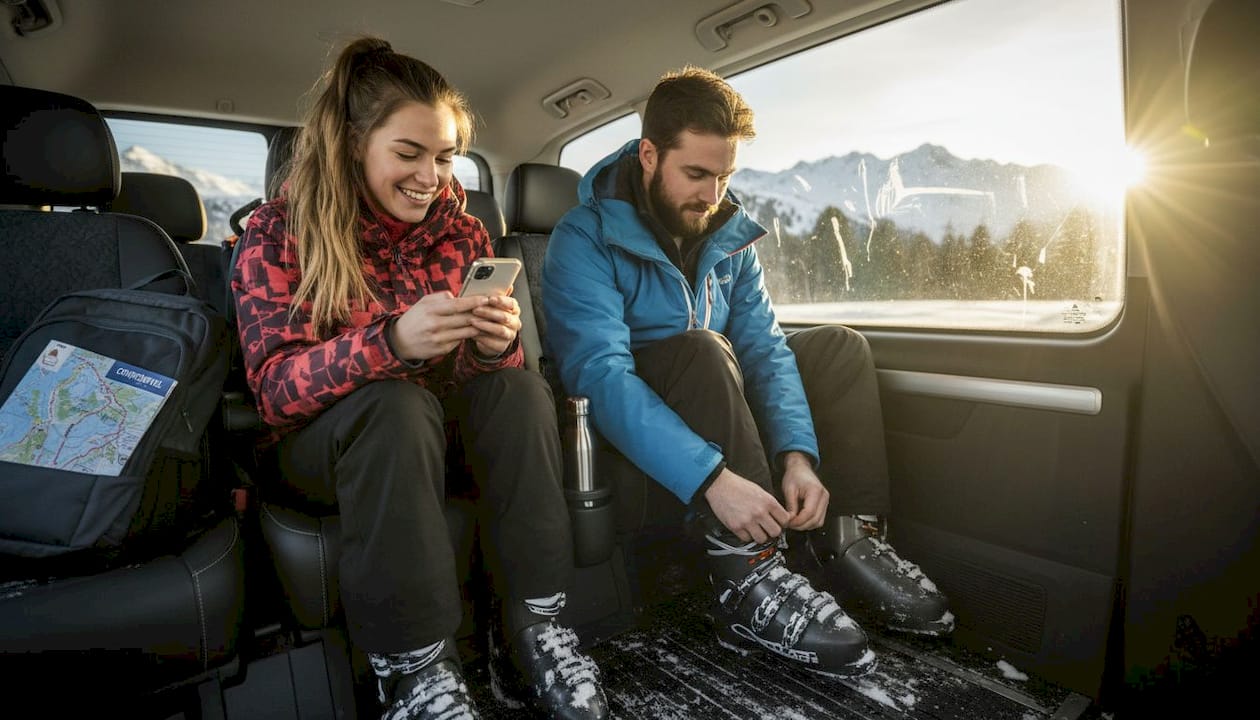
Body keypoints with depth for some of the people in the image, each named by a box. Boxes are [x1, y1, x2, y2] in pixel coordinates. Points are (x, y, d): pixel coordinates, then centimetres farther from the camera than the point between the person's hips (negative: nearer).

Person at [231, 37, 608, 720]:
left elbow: (481, 369, -1)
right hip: (320, 443, -3)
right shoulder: (278, 233, -8)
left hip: (438, 428, 4)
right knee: (396, 405, -34)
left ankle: (532, 628, -21)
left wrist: (495, 345, -27)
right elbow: (274, 387, -17)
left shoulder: (460, 228, 2)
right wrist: (390, 341, -36)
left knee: (522, 388, -24)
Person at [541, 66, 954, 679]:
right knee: (702, 350, -33)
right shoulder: (584, 240, -17)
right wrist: (711, 476, -41)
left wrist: (798, 454, -23)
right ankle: (746, 579, -32)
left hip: (721, 412, 6)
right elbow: (599, 375, -30)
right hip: (631, 434, -6)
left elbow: (762, 345, -5)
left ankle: (847, 539, -11)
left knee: (838, 347, -3)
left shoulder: (729, 233, 4)